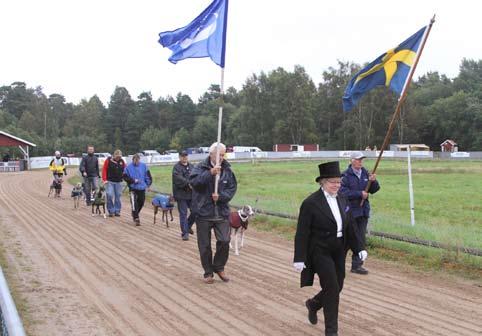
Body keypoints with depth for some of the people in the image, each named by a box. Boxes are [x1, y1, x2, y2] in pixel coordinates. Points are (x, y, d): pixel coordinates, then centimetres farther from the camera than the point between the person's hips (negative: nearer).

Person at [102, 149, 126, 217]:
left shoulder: (122, 161, 5)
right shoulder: (108, 160, -4)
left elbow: (124, 170, 14)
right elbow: (104, 170, -3)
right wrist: (104, 179, -10)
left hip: (119, 182, 3)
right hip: (110, 181, -3)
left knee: (118, 196, 6)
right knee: (109, 195, -12)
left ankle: (117, 211, 15)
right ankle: (111, 211, 0)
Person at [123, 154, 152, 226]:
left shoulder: (143, 166, -1)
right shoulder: (128, 167, -9)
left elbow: (148, 175, 7)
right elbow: (125, 177, -5)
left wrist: (148, 185, 5)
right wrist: (133, 181, -16)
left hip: (142, 188, 4)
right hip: (133, 188, -3)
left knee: (141, 202, 12)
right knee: (134, 204, -12)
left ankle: (135, 214, 36)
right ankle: (136, 218, -7)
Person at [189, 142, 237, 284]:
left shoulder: (227, 170, 4)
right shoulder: (200, 167, -5)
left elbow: (232, 188, 2)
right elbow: (193, 181, -23)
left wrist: (220, 196, -15)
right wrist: (210, 173, -33)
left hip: (222, 213, 2)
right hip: (203, 213, -2)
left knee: (224, 241, -4)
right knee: (205, 245, 5)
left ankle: (219, 267, 20)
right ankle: (208, 272, 21)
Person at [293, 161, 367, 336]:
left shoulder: (341, 200, 6)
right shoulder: (310, 203, -15)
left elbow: (350, 227, 10)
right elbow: (302, 233, -15)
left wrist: (359, 247, 3)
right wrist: (299, 259, -16)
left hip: (339, 252, 7)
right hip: (320, 253, -7)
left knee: (336, 288, 13)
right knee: (332, 290, -7)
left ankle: (313, 304, 41)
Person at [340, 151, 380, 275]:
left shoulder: (365, 174, 9)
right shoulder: (346, 176, -8)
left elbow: (374, 190, 11)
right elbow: (343, 192, -18)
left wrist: (373, 181, -9)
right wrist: (360, 194, -18)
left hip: (363, 211, 5)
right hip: (350, 211, -5)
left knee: (361, 238, 6)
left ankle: (357, 265, 12)